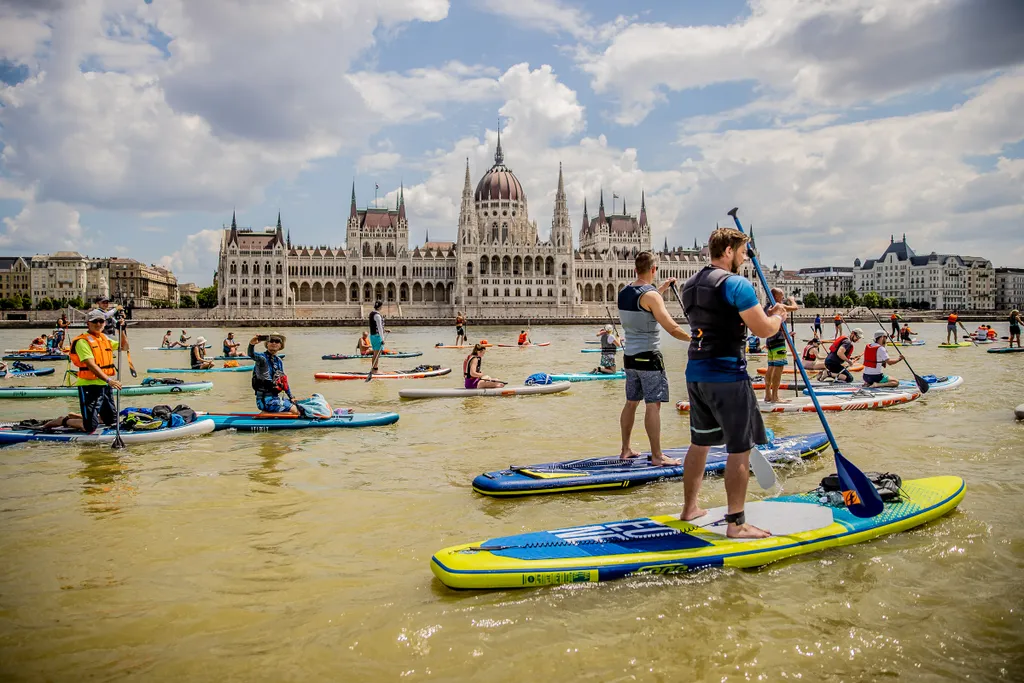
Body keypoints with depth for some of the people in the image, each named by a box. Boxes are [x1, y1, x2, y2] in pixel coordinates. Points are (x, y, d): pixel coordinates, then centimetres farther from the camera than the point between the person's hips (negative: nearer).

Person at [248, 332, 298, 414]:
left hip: (275, 397, 8)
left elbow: (284, 380, 20)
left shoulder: (279, 361, 11)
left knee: (297, 406, 16)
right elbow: (251, 354, -34)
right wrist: (251, 344, -56)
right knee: (295, 411, -15)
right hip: (265, 399, -8)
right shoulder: (262, 358, -11)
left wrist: (291, 397, 19)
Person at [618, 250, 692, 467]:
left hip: (629, 356, 8)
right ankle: (657, 456, -2)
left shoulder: (623, 292, 8)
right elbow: (672, 328, -19)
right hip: (649, 356, -8)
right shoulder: (650, 295, -16)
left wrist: (662, 288, 35)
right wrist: (694, 339, -6)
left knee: (631, 402, 15)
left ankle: (625, 449, 22)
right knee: (653, 405, -5)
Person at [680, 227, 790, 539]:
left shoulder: (690, 286, 14)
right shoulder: (737, 284, -12)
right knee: (739, 450, 0)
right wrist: (778, 316, 8)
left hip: (696, 373, 8)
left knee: (699, 443, 18)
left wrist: (765, 313, 19)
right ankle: (736, 524, 5)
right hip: (727, 375, -8)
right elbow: (764, 330, -14)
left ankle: (689, 508, 28)